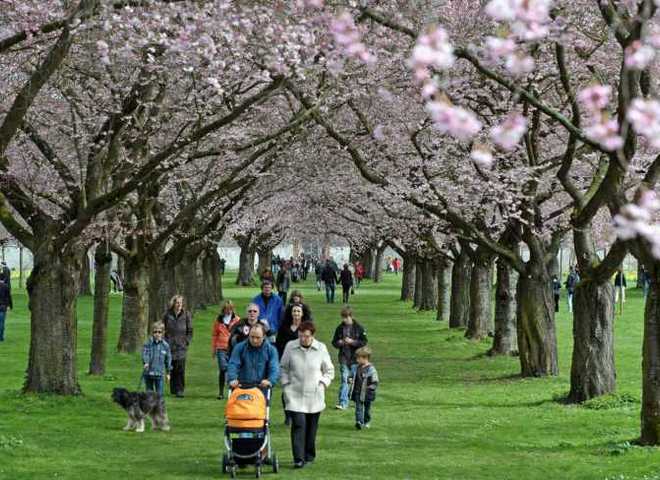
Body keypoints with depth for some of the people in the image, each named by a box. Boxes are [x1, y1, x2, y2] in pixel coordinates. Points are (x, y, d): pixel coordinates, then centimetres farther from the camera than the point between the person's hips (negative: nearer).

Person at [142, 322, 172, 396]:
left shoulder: (165, 345, 1)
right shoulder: (148, 343, -2)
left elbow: (168, 359, 8)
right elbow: (145, 353, -11)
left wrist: (168, 373, 12)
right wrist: (145, 362, -31)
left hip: (159, 373, 0)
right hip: (149, 372, 0)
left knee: (159, 393, -2)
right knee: (149, 392, 10)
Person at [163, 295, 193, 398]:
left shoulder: (186, 315, 3)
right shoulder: (168, 315, 4)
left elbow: (190, 331, 8)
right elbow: (163, 329, 11)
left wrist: (187, 341, -1)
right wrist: (165, 341, 3)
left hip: (182, 346, -1)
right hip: (170, 346, 1)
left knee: (181, 369, -9)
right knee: (172, 369, 4)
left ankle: (180, 390, -6)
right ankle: (173, 389, 14)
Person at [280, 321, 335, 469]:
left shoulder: (321, 348, 2)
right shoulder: (290, 347, 1)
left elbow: (329, 370, 12)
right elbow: (283, 368, 11)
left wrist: (323, 383, 0)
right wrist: (286, 384, 1)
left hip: (314, 396, 1)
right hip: (295, 395, -1)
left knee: (311, 426, 8)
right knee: (298, 424, -13)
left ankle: (309, 456, 22)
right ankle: (298, 459, -13)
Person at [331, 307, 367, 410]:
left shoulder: (359, 328, -3)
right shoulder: (339, 328, 6)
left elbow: (364, 342, -6)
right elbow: (334, 342, 13)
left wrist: (352, 341, -16)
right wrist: (339, 343, -9)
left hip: (355, 358, -2)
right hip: (344, 359, 2)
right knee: (344, 380, -4)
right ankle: (342, 402, -4)